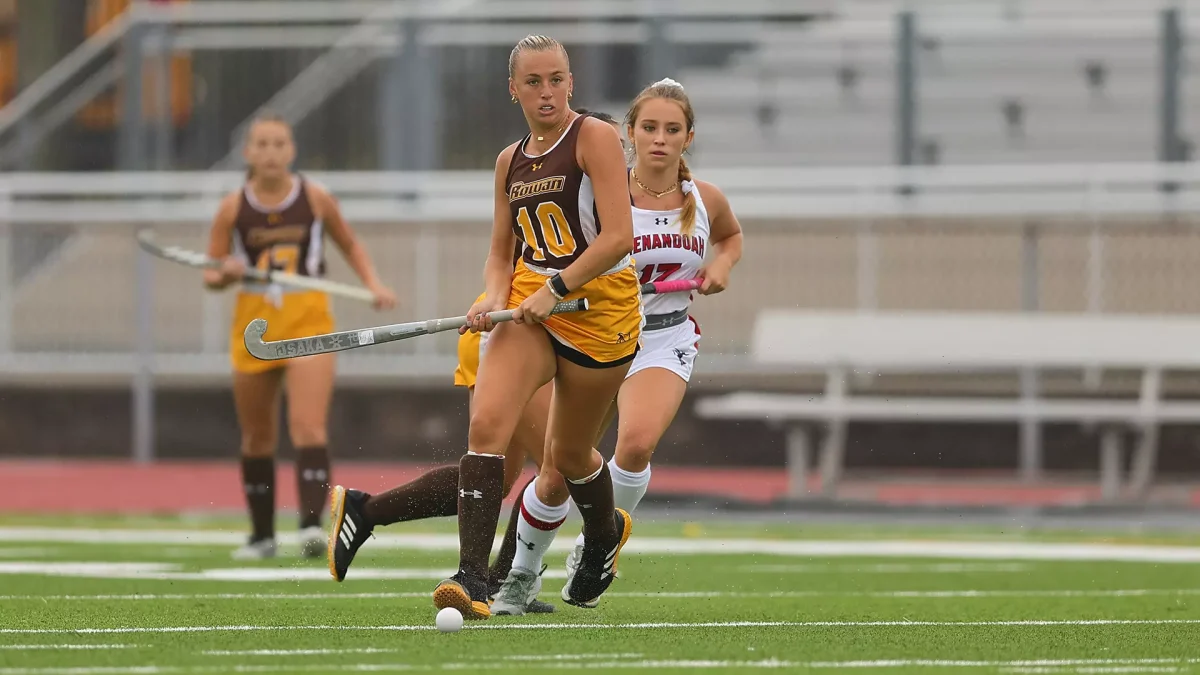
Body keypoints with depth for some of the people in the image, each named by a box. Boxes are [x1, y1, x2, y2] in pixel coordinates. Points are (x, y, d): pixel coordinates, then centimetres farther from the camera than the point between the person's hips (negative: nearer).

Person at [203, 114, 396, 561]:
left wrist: (373, 284, 1)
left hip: (309, 325, -2)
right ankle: (262, 534, 24)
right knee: (256, 437, 10)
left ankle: (311, 524, -29)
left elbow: (350, 244, 16)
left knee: (308, 427, -19)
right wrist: (225, 274, -17)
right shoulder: (233, 208, 0)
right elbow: (209, 276, 5)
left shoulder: (316, 199, 0)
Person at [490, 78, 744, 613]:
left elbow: (732, 235, 22)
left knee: (636, 442, -30)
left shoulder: (705, 201, -1)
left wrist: (721, 265, 1)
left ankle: (595, 546, -3)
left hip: (665, 342, 1)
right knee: (557, 477, -1)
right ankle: (521, 575, 28)